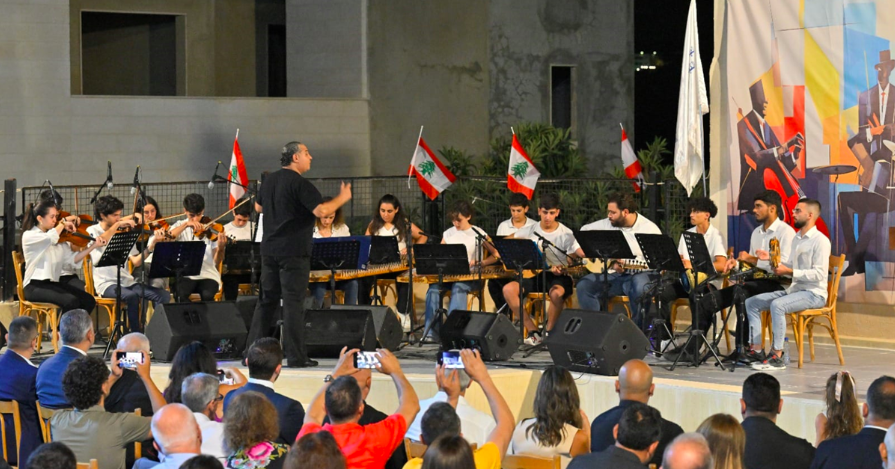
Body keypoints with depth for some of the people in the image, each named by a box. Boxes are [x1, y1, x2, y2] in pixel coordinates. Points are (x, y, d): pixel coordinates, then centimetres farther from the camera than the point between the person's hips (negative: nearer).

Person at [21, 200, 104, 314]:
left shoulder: (58, 238, 14)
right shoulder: (29, 236, -5)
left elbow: (71, 260, 5)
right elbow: (50, 238, -26)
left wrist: (93, 246, -1)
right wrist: (62, 224, -8)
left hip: (54, 283, 7)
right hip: (35, 286, -7)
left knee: (88, 300, -10)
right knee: (71, 301, -28)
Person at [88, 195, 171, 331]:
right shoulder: (93, 231, 3)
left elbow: (136, 262, 3)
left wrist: (151, 246, -10)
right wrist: (117, 225, -24)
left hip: (127, 282, 5)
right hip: (107, 284, -5)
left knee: (164, 295, -14)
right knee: (131, 296, -35)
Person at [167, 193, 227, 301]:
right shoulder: (179, 226, 9)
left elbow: (217, 261, -6)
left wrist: (220, 248, -27)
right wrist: (186, 224, -24)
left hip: (208, 275, -1)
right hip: (185, 275, 1)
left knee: (207, 295, -33)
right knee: (180, 294, -32)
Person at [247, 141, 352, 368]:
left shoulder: (270, 180, 11)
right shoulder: (300, 183, -14)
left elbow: (258, 207, 24)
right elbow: (321, 210, -21)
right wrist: (342, 198, -6)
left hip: (269, 249, 7)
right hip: (294, 252, -7)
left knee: (267, 300, 13)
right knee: (293, 303, -5)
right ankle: (296, 356, -4)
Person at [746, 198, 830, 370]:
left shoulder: (820, 240, -12)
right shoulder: (797, 238, 16)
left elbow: (819, 273, -20)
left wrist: (789, 272, -23)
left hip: (814, 293, -9)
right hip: (795, 289, 9)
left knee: (777, 305, -34)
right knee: (751, 302, 0)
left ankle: (777, 356, -31)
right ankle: (755, 350, -6)